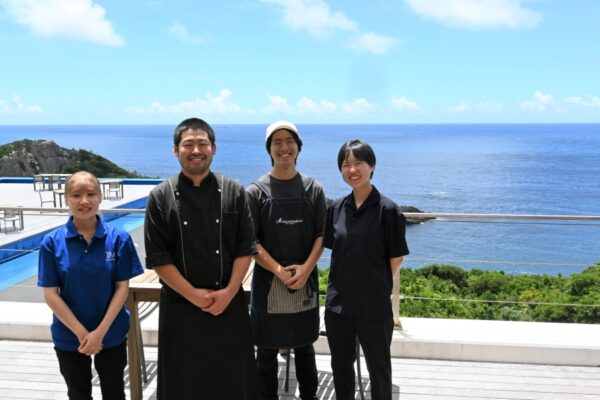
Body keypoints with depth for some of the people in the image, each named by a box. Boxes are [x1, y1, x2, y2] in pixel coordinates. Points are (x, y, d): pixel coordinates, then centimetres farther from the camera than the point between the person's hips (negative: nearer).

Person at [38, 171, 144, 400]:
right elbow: (50, 294, -10)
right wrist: (81, 332, -14)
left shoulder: (118, 238, -10)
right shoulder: (52, 242, -10)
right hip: (69, 337, 0)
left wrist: (100, 331, -15)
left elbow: (122, 288, -9)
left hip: (111, 334, 0)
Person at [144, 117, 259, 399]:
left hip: (229, 304, 1)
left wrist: (228, 292, -11)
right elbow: (158, 258, -7)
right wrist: (194, 295, -12)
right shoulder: (161, 197, -5)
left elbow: (246, 248, -1)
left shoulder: (234, 192, -1)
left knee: (232, 377, 12)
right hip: (181, 306, 0)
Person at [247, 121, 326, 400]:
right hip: (268, 282, -1)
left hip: (305, 281, 2)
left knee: (304, 346, 16)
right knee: (266, 350, 10)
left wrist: (306, 268, -13)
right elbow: (250, 241, -6)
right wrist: (278, 270, -16)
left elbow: (321, 234, 1)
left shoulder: (313, 189, 2)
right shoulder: (255, 192, -3)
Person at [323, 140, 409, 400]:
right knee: (341, 366, 19)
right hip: (338, 303, 5)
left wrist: (377, 286, 1)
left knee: (378, 368, 13)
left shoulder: (387, 210, -12)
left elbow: (396, 258, -7)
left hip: (374, 307, -4)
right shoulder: (336, 209, 2)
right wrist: (348, 283, 6)